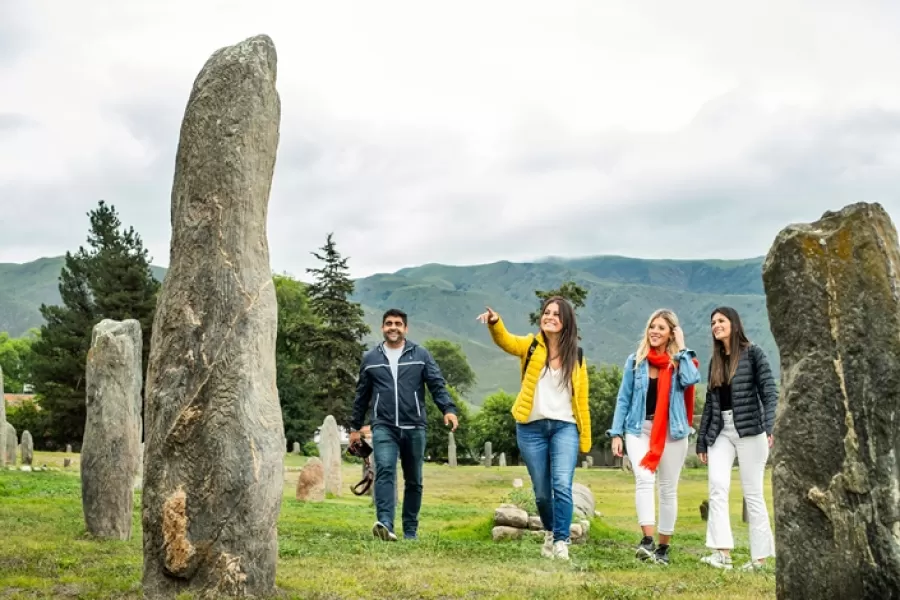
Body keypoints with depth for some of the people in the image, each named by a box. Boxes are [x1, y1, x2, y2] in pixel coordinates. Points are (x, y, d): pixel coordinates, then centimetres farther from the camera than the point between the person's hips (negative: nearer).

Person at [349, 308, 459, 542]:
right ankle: (385, 524, -33)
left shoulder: (421, 355, 6)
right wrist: (355, 426, 18)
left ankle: (411, 530, 17)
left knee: (414, 480, 7)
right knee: (385, 471, -21)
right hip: (383, 427, -1)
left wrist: (449, 409, -18)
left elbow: (437, 385, -1)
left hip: (414, 428, 1)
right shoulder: (370, 358, 11)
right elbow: (361, 395, 17)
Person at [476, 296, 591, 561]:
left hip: (565, 427, 0)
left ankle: (561, 542, -9)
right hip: (531, 427, 0)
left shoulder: (576, 355, 5)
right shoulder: (530, 346, 2)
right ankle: (550, 532, 34)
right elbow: (505, 340, -20)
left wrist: (584, 439, 4)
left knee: (562, 484, -16)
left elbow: (581, 399, 6)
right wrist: (495, 322, -43)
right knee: (541, 491, 10)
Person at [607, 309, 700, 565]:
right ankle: (647, 541, -26)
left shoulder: (680, 361, 3)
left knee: (668, 488, 5)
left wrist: (681, 349, -11)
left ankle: (663, 547, 15)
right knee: (644, 479, -20)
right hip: (639, 428, 0)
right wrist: (616, 433, 2)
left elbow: (690, 380, -20)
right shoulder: (635, 361, 6)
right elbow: (624, 398, 8)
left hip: (672, 430, 0)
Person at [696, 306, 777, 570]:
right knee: (717, 487, -12)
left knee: (752, 493, -1)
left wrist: (768, 426, -23)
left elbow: (769, 392, -8)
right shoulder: (716, 361, 16)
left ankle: (760, 556, 6)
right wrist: (702, 441, 16)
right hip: (721, 431, 5)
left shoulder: (752, 353, 0)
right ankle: (722, 552, -17)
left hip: (749, 430, -5)